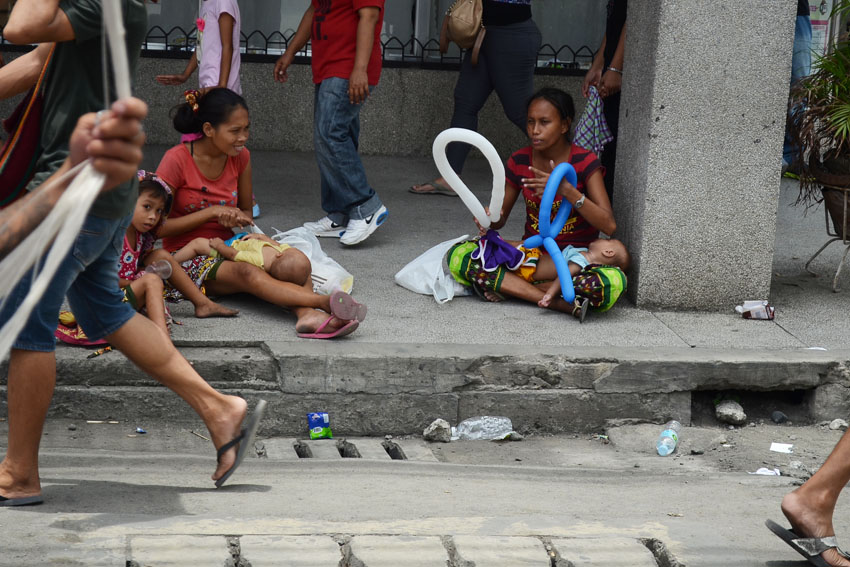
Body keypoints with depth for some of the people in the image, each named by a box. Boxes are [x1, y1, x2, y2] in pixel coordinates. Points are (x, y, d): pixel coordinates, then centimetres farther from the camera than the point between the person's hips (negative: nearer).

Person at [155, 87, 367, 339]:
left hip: (228, 246, 6)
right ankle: (326, 302, -56)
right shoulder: (176, 160, -11)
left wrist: (235, 217, -6)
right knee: (246, 273, -37)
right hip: (189, 258, -6)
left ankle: (308, 314, -55)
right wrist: (212, 213, -16)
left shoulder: (240, 157, 5)